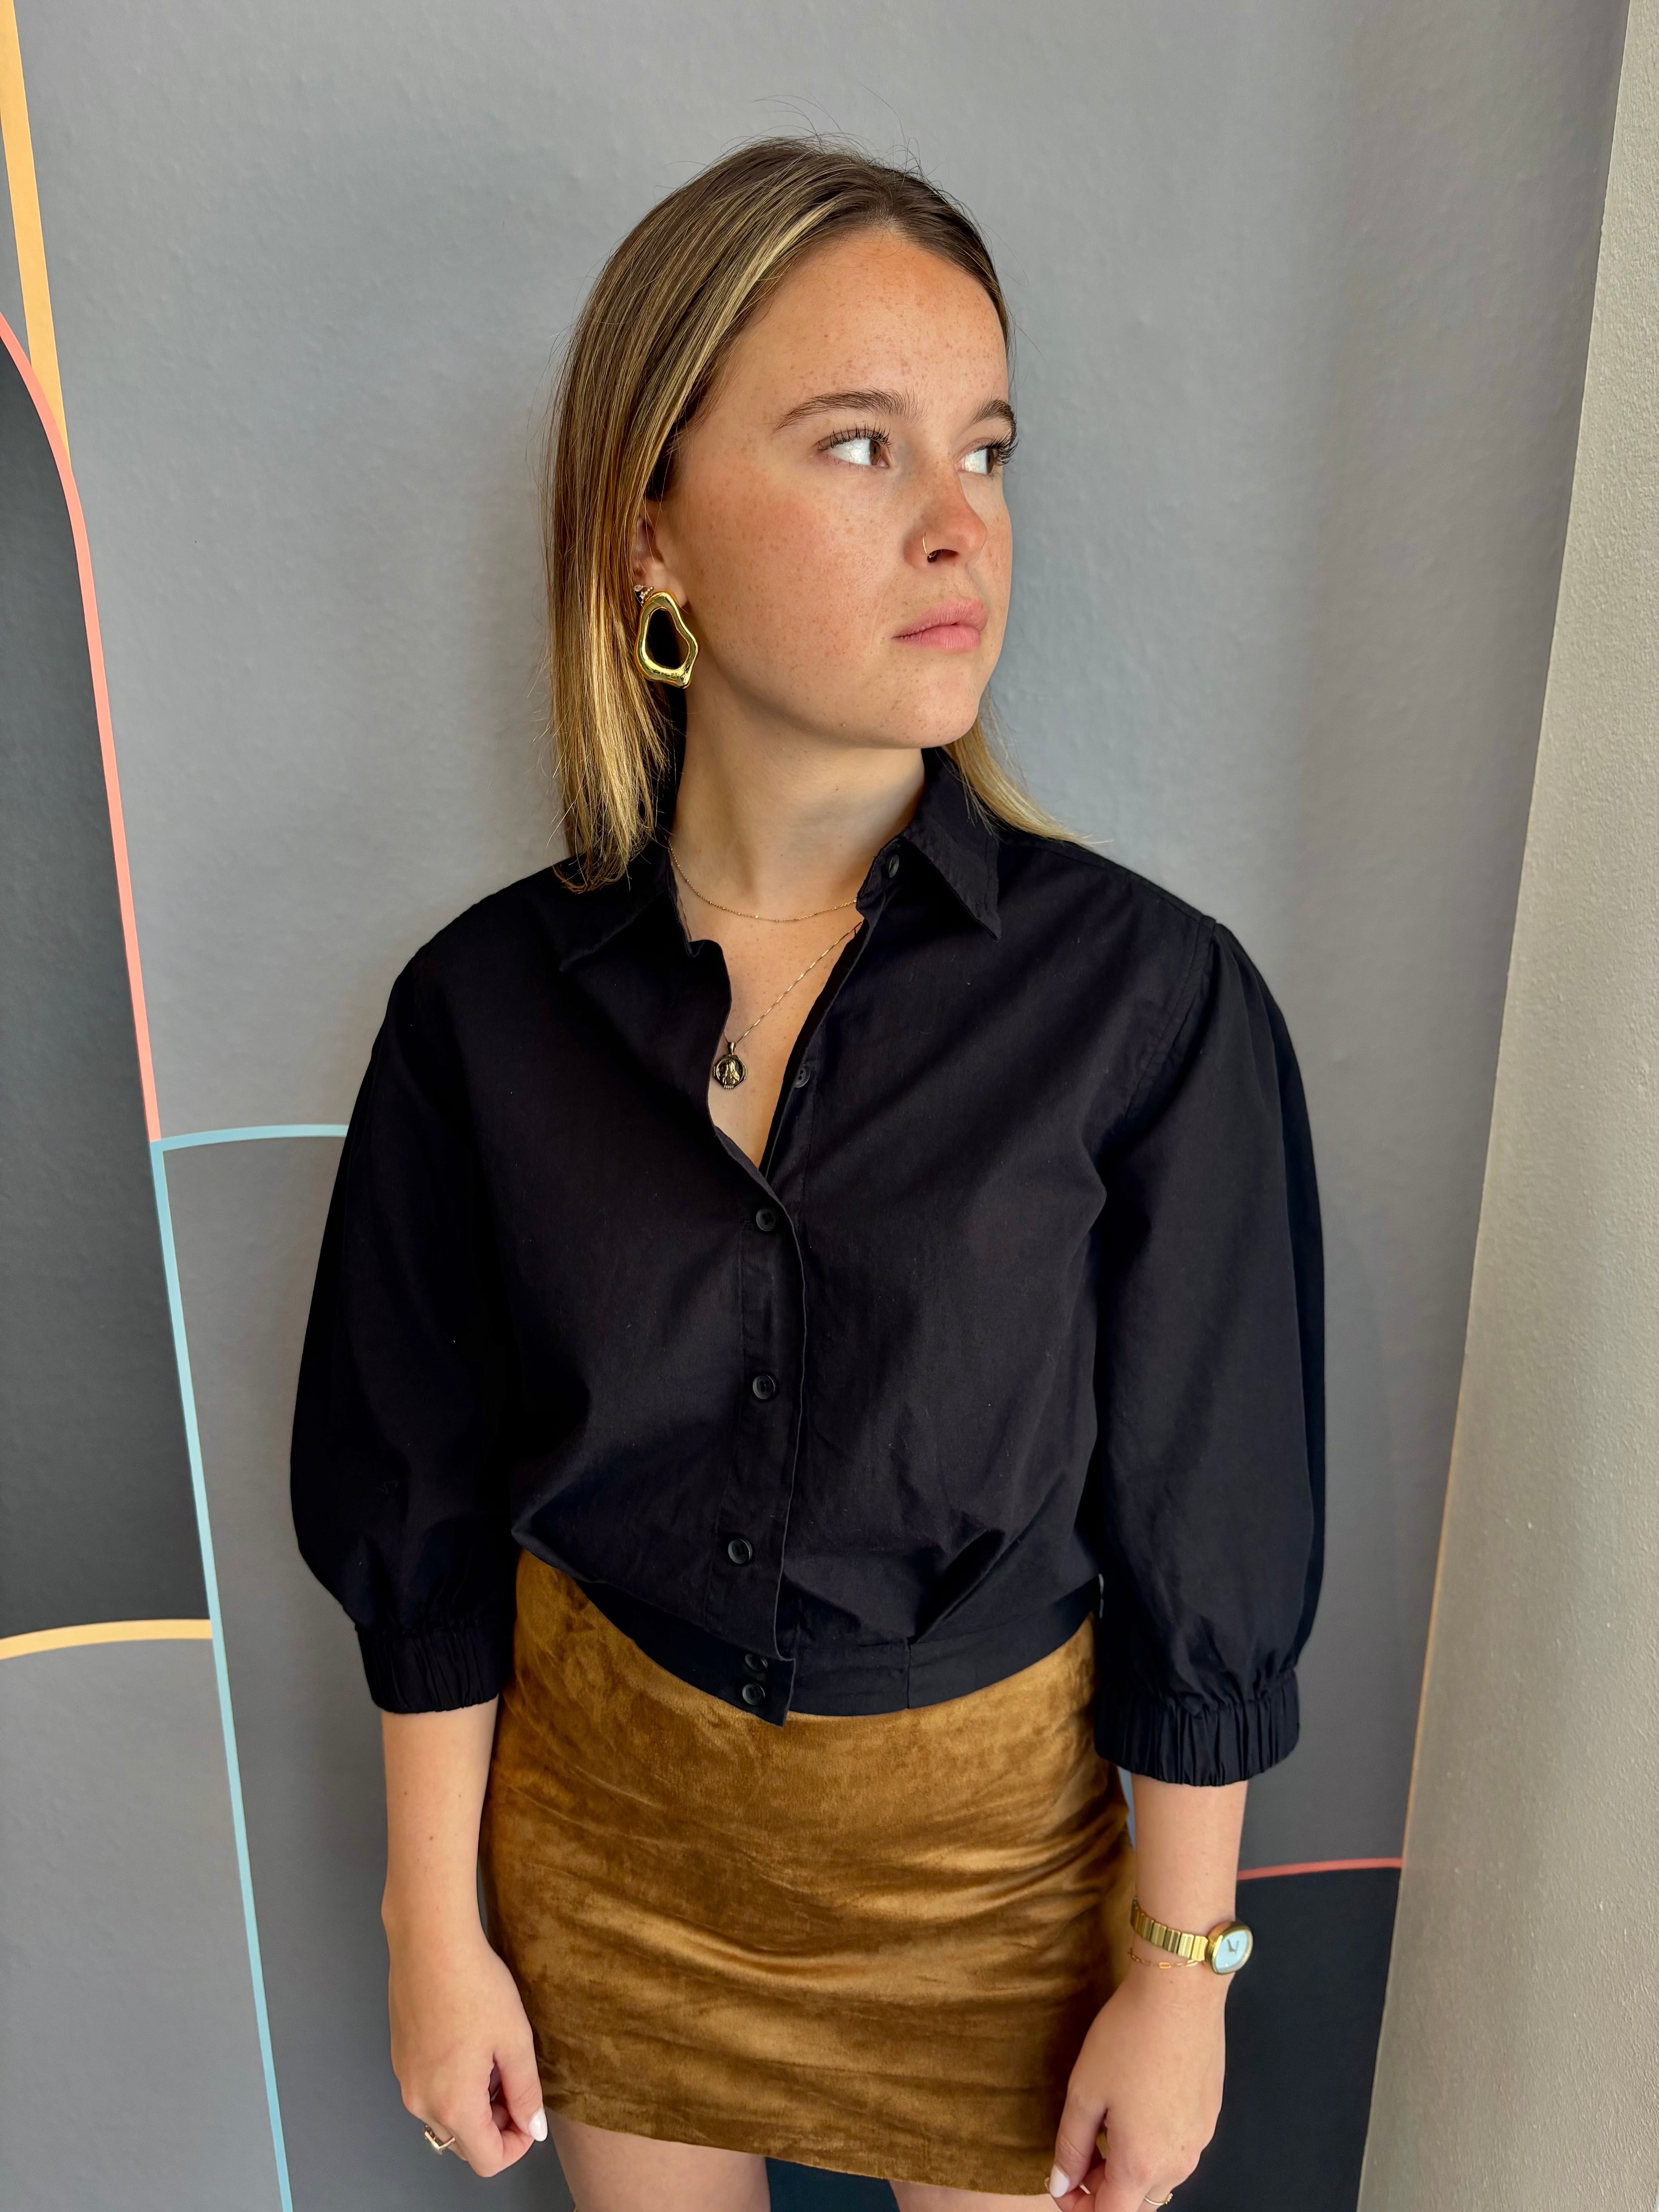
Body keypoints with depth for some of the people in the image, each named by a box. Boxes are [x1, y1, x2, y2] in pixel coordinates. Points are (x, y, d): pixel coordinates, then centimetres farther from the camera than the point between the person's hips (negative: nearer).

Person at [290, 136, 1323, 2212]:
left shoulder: (1153, 1000, -19)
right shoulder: (488, 1004, -13)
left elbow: (1203, 1538, -10)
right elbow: (426, 1516, -4)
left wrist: (1181, 1969, -3)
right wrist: (437, 1927, 2)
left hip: (992, 1837, -1)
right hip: (600, 1811, 2)